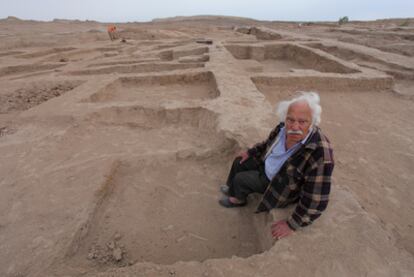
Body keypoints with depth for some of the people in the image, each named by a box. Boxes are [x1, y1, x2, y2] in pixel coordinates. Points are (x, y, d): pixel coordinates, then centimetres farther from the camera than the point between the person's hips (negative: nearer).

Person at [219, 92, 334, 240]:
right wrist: (250, 152, 12)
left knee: (240, 179, -7)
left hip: (281, 184, -6)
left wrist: (292, 224, -27)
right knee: (239, 162, 15)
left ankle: (239, 200, 30)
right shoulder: (285, 127, -21)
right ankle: (232, 190, 45)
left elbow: (316, 201, -34)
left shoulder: (320, 155, -41)